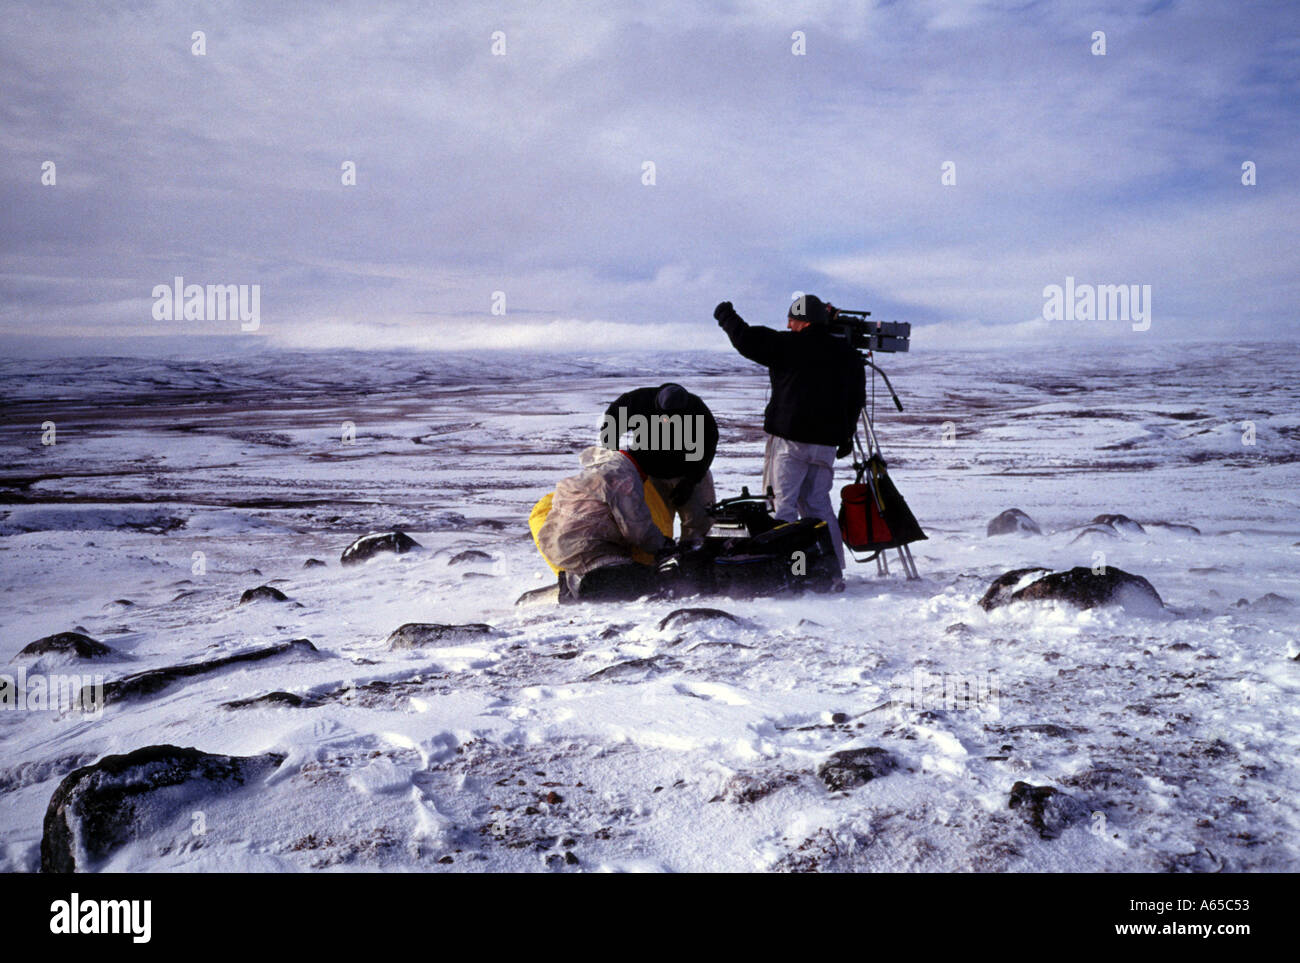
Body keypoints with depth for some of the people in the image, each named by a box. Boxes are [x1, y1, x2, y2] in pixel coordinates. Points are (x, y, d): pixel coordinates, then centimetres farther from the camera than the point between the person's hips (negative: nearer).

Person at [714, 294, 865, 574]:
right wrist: (846, 436, 29)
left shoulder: (787, 345, -8)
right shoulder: (848, 354, 13)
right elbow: (856, 400, 20)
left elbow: (746, 339, -5)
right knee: (818, 504, 13)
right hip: (827, 441, 6)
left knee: (782, 503, -5)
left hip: (790, 438, -6)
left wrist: (726, 317, 14)